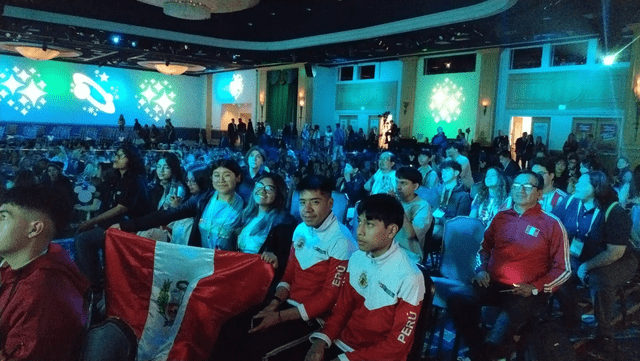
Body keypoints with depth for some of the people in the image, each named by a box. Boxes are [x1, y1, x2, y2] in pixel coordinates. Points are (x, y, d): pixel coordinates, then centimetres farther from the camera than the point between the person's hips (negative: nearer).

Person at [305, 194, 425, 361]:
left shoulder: (409, 278, -19)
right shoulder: (356, 258, -1)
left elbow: (398, 344, -14)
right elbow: (342, 307, 8)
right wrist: (322, 339, -8)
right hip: (341, 343, 5)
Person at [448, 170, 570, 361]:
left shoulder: (552, 224, -2)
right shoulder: (501, 217, 11)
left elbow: (563, 269, 0)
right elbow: (485, 247, 24)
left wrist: (535, 288, -13)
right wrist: (481, 269, 5)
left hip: (526, 293, -3)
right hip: (492, 284, 4)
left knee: (508, 320, -33)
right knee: (457, 300, -22)